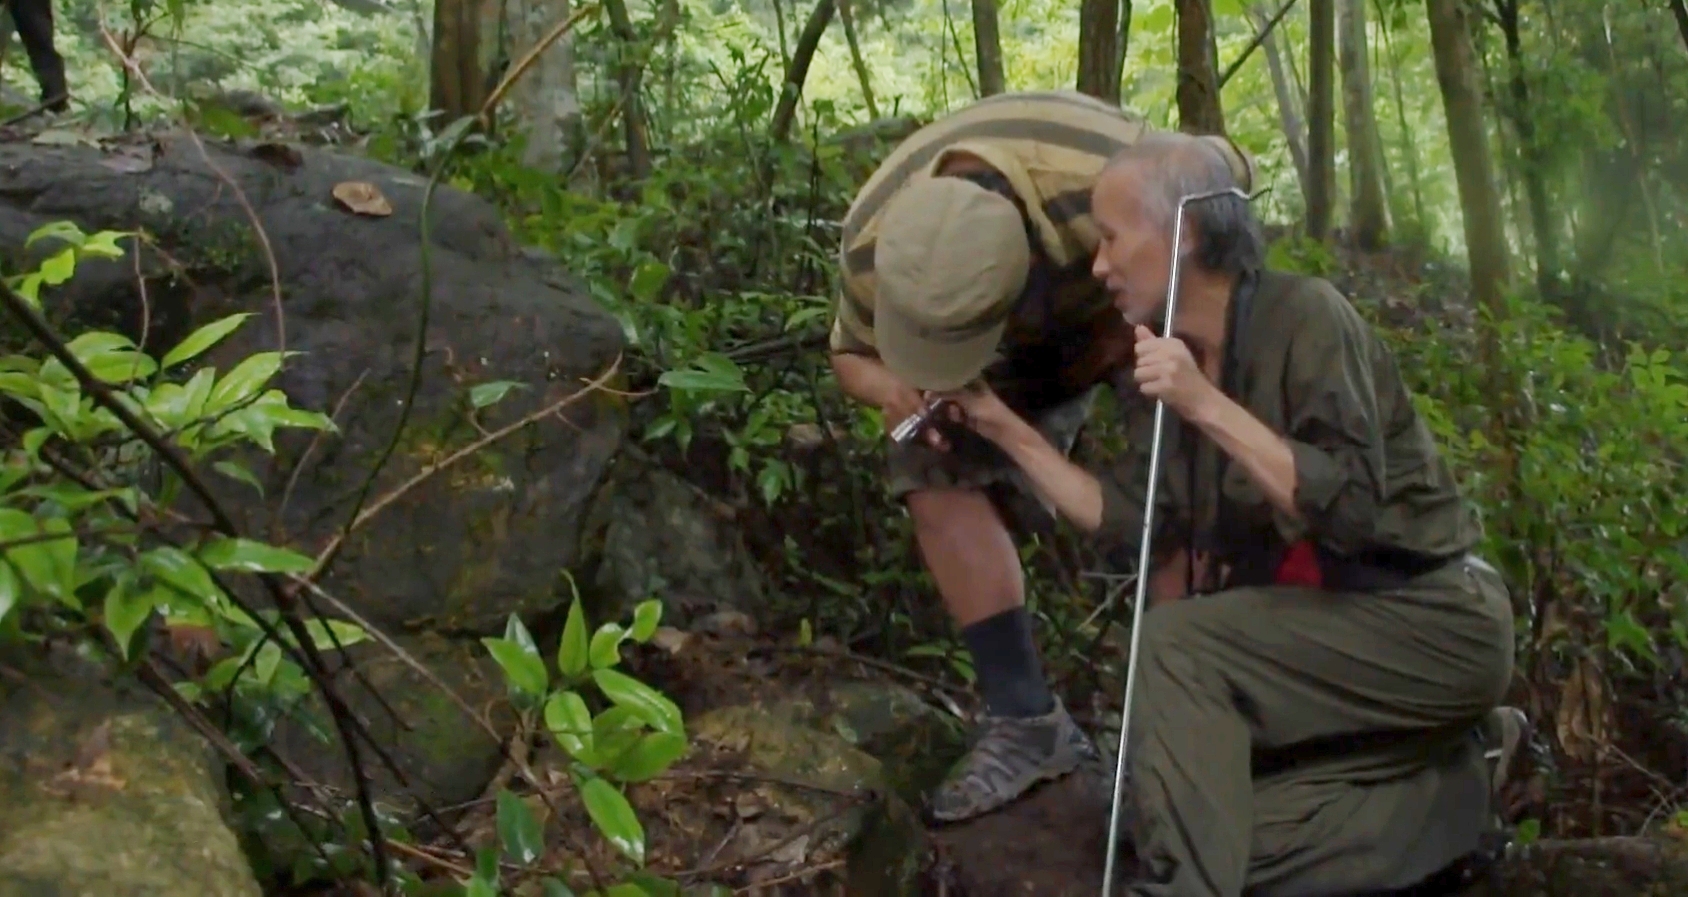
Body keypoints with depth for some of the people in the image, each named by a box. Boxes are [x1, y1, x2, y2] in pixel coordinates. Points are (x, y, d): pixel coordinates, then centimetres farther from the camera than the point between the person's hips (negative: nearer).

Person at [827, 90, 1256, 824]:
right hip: (1026, 337, 3)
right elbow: (851, 355, -9)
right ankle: (1025, 720, -12)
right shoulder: (872, 244, -32)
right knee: (942, 487, -16)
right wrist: (890, 387, -36)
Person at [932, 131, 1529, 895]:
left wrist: (1208, 406, -33)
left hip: (1433, 622, -8)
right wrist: (1006, 428, 3)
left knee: (1177, 644, -25)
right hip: (1331, 626, 8)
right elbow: (1132, 519, 4)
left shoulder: (1302, 315, -18)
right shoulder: (1158, 359, 4)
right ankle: (1452, 769, 9)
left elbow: (1348, 506, -28)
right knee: (1226, 828, -2)